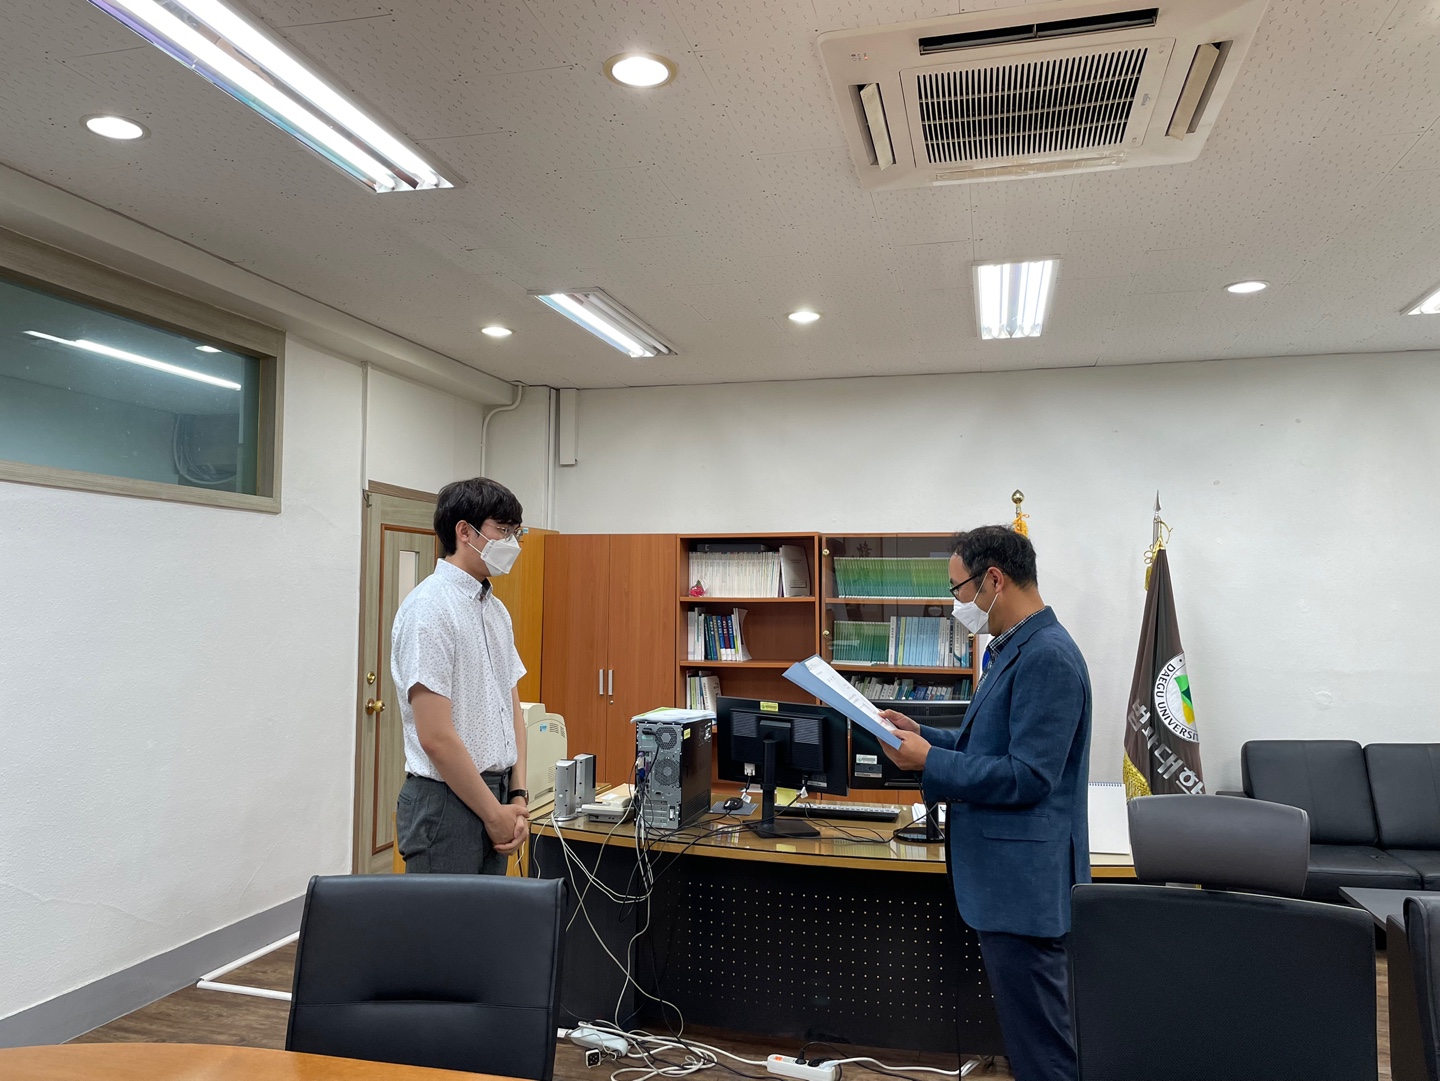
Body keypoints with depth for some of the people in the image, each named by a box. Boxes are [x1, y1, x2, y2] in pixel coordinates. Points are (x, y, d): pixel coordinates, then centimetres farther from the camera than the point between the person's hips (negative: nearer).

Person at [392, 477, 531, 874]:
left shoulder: (496, 610, 11)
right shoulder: (429, 607, -16)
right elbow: (436, 736, -20)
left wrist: (517, 797, 4)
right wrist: (494, 813, -12)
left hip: (495, 798, 8)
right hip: (447, 801, -8)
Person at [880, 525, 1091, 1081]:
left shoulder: (1047, 656, -20)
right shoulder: (1012, 649, 12)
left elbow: (1028, 775, -24)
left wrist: (929, 760, -18)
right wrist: (924, 735, 9)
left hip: (1026, 880, -10)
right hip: (1005, 874, 10)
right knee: (1026, 1030, 21)